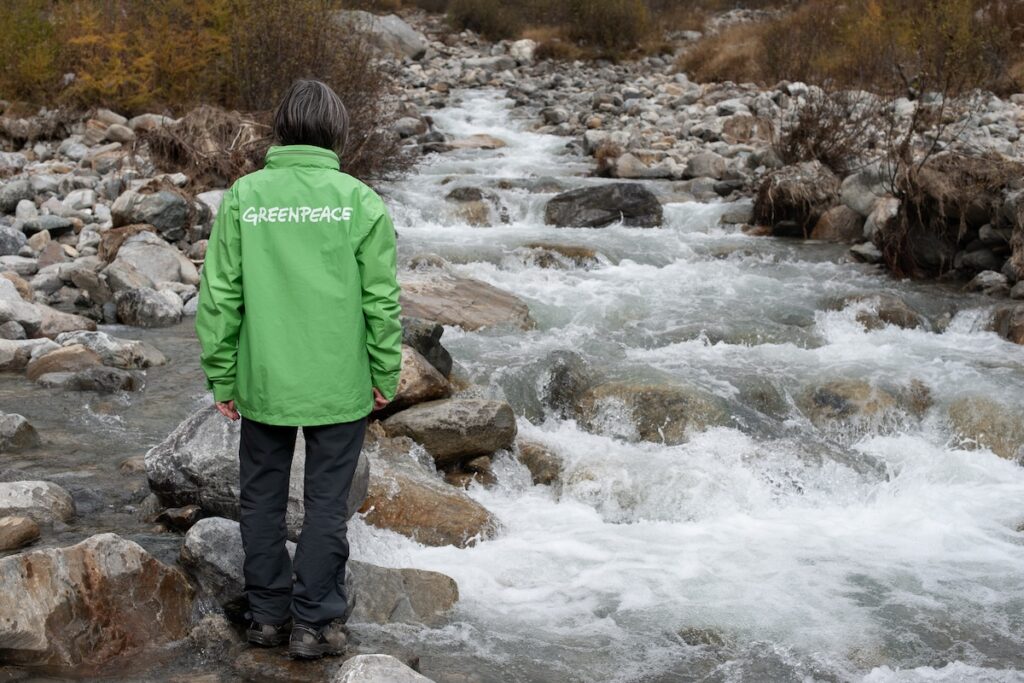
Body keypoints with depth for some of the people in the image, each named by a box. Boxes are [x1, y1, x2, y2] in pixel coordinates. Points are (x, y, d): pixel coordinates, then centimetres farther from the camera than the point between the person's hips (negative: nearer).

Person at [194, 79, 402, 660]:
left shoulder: (243, 197, -3)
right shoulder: (360, 201, -7)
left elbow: (219, 296, -2)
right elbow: (383, 299, -5)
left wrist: (222, 377, 7)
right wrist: (386, 377, 6)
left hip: (263, 382, 2)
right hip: (339, 385, -1)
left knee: (263, 499, 16)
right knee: (327, 504, 9)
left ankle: (269, 614, 27)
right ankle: (315, 622, 16)